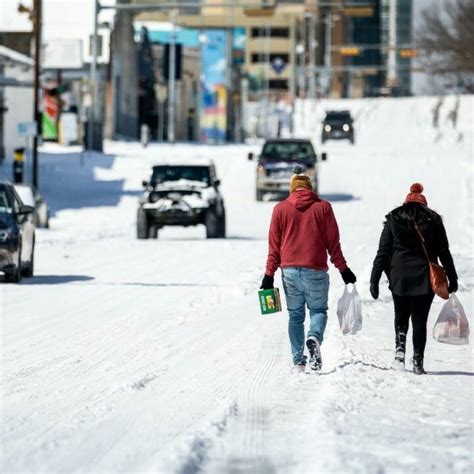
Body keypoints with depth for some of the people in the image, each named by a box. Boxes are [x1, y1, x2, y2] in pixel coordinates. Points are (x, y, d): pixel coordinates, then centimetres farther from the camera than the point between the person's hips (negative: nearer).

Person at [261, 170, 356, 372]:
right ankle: (314, 338, -21)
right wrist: (343, 269, 10)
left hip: (289, 270, 1)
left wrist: (269, 274, 8)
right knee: (318, 310, 11)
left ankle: (298, 361, 5)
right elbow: (333, 242, 3)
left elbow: (274, 245, 5)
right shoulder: (323, 207, 3)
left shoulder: (280, 209, 6)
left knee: (295, 315, 11)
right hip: (315, 271, -1)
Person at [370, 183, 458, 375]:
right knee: (420, 320, 5)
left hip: (399, 277, 1)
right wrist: (452, 278, 7)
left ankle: (400, 348, -1)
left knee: (401, 316, 19)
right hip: (424, 278, -1)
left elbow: (383, 252, 2)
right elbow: (444, 252, 2)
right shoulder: (433, 220, 4)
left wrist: (374, 280, 3)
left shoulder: (393, 219, 5)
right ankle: (418, 361, 0)